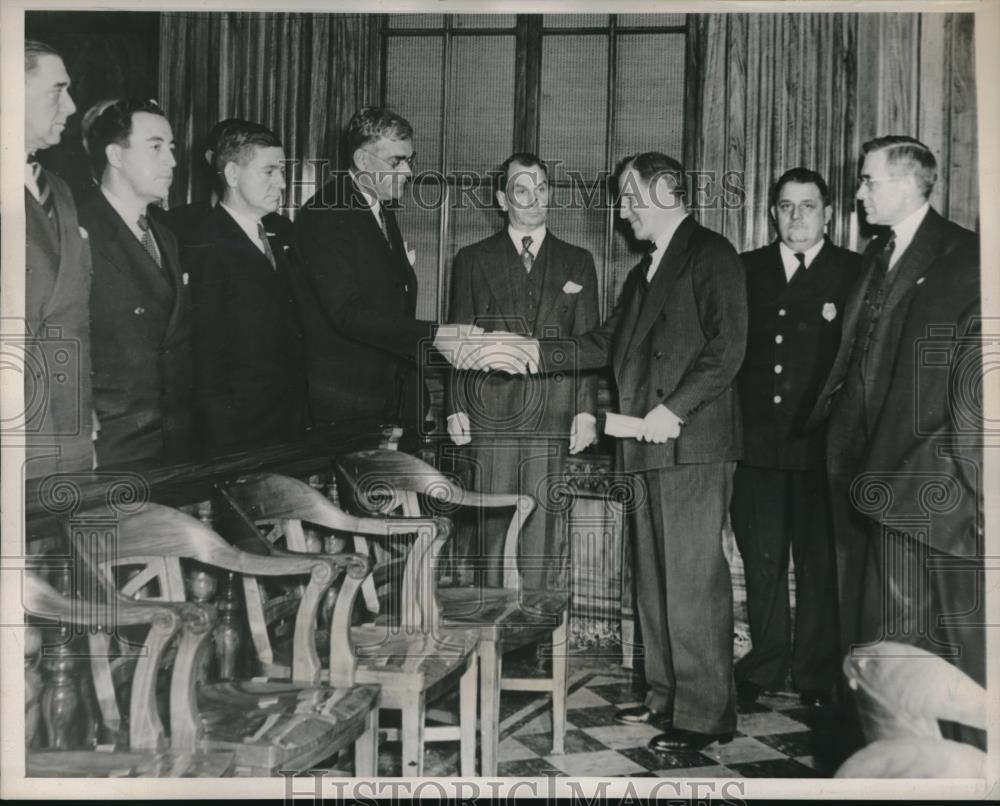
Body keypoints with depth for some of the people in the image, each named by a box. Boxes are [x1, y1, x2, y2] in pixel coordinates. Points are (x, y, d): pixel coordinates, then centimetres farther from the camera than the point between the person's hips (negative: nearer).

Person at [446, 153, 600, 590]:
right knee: (493, 525, 0)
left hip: (554, 414, 1)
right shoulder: (472, 260, 13)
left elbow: (588, 341, 9)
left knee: (545, 526, -1)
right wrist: (456, 407, 0)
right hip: (490, 412, 0)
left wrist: (586, 410, -1)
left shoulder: (577, 262, 14)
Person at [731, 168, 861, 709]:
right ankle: (766, 665, 23)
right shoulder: (746, 269, 12)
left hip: (819, 442, -2)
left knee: (819, 561, 4)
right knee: (761, 559, 8)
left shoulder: (855, 273, 4)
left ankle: (816, 673, 18)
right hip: (756, 440, 3)